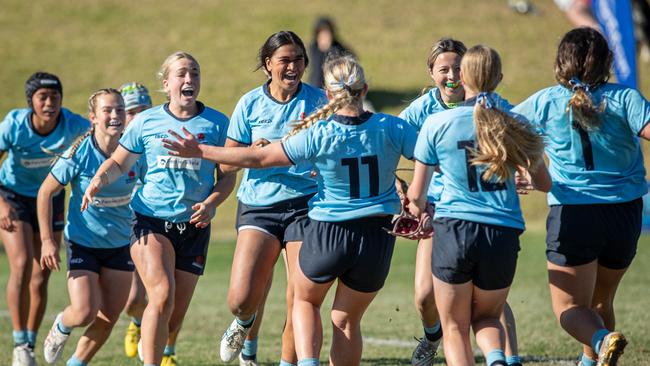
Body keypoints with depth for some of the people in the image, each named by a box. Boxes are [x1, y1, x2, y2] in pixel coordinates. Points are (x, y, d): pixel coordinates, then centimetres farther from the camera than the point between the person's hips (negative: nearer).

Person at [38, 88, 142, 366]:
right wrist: (47, 240, -12)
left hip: (120, 245, 3)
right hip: (82, 244, -3)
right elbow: (45, 192, -8)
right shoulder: (79, 154, -17)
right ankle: (61, 327, 21)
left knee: (108, 318, 4)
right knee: (84, 313, -15)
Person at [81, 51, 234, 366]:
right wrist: (99, 179, -11)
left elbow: (227, 176, 6)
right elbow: (118, 163, 11)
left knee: (174, 319, 5)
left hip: (193, 227, 2)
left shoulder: (217, 124, 2)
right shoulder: (146, 122, 1)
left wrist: (210, 203, -13)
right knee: (162, 296, -24)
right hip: (151, 220, -2)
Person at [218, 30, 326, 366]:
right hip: (258, 205, 0)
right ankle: (246, 326, 26)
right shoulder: (250, 104, 4)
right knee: (241, 299, -10)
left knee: (299, 301, -9)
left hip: (305, 204, 0)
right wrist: (253, 151, -13)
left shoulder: (317, 101, 2)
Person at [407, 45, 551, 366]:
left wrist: (416, 207, 28)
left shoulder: (437, 124, -1)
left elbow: (416, 195, 4)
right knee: (486, 317, 21)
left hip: (454, 229, -2)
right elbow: (544, 183, 12)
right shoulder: (514, 124, 4)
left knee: (455, 327, 12)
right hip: (503, 233, 2)